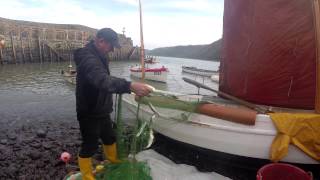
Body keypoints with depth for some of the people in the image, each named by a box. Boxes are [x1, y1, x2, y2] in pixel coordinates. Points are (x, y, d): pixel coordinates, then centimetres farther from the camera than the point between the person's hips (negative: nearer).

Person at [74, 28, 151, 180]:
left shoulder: (100, 55, 7)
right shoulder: (87, 57, -26)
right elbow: (102, 80, -45)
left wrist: (128, 88, 10)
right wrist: (130, 86, -57)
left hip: (101, 111, 10)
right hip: (89, 113, -9)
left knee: (109, 138, 24)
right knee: (90, 146, 5)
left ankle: (114, 163, 48)